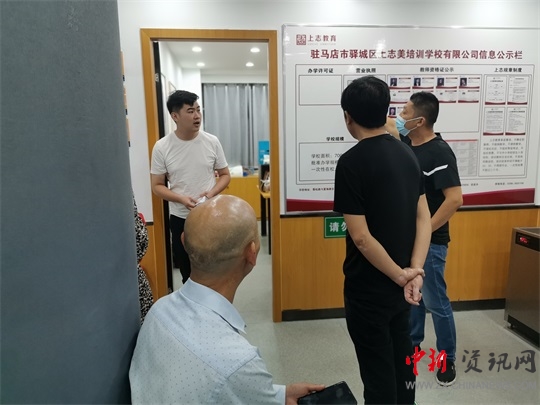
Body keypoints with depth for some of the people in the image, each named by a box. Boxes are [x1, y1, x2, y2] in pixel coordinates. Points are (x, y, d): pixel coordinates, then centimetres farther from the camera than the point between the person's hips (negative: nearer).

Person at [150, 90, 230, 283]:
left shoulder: (212, 142, -4)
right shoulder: (162, 147, -8)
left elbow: (225, 175, 4)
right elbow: (157, 186, -2)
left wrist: (212, 192, -15)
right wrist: (181, 199, -19)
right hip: (180, 219, 0)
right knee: (188, 272, 16)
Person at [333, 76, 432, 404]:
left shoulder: (352, 162, -20)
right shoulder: (407, 153, 3)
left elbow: (360, 236, -23)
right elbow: (424, 218, 0)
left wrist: (401, 276, -12)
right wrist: (415, 270, -8)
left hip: (369, 287, -7)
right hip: (400, 282, 7)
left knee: (377, 369, 11)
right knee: (401, 357, 25)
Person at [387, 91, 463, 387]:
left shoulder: (440, 152, -19)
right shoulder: (406, 142, 3)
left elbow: (455, 199, -25)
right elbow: (386, 126, 21)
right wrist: (390, 127, -3)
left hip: (429, 241, -7)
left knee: (435, 302, 5)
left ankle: (448, 359, 24)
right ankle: (412, 343, 38)